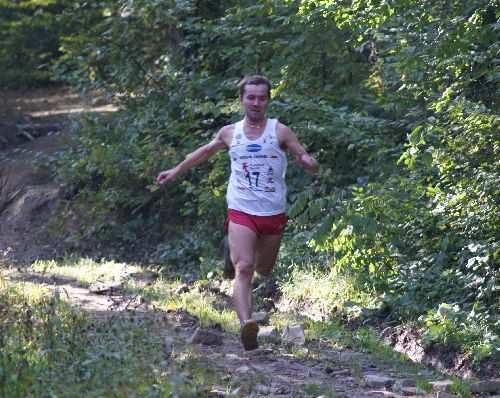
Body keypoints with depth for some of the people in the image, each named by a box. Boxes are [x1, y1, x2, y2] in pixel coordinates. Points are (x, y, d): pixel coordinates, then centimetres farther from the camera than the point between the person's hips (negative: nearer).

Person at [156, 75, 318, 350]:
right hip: (241, 212, -1)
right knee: (244, 269, -19)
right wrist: (177, 171, 32)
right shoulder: (230, 133, 6)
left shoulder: (279, 132, -1)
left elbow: (306, 159, -3)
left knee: (263, 270, 17)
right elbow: (205, 152, 25)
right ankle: (246, 324, -32)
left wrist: (307, 161, -28)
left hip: (274, 213, 1)